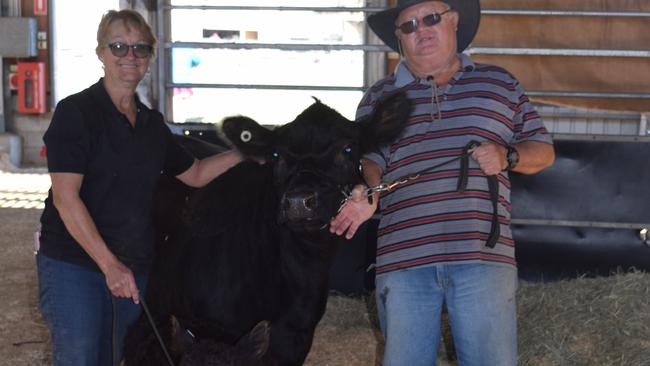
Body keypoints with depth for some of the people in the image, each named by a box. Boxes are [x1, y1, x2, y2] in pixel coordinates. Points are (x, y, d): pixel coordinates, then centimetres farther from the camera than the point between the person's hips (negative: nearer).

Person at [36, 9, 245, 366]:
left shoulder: (151, 123, 10)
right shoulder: (75, 112, -9)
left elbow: (195, 174, 23)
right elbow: (65, 197, -18)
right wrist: (108, 263, -24)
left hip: (133, 268, 6)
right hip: (74, 266, -6)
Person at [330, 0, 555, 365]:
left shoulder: (501, 84, 14)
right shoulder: (378, 98, 15)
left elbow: (543, 150, 15)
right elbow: (371, 161, 10)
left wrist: (508, 156, -5)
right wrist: (369, 196, -12)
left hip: (483, 257, -1)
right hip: (403, 261, 1)